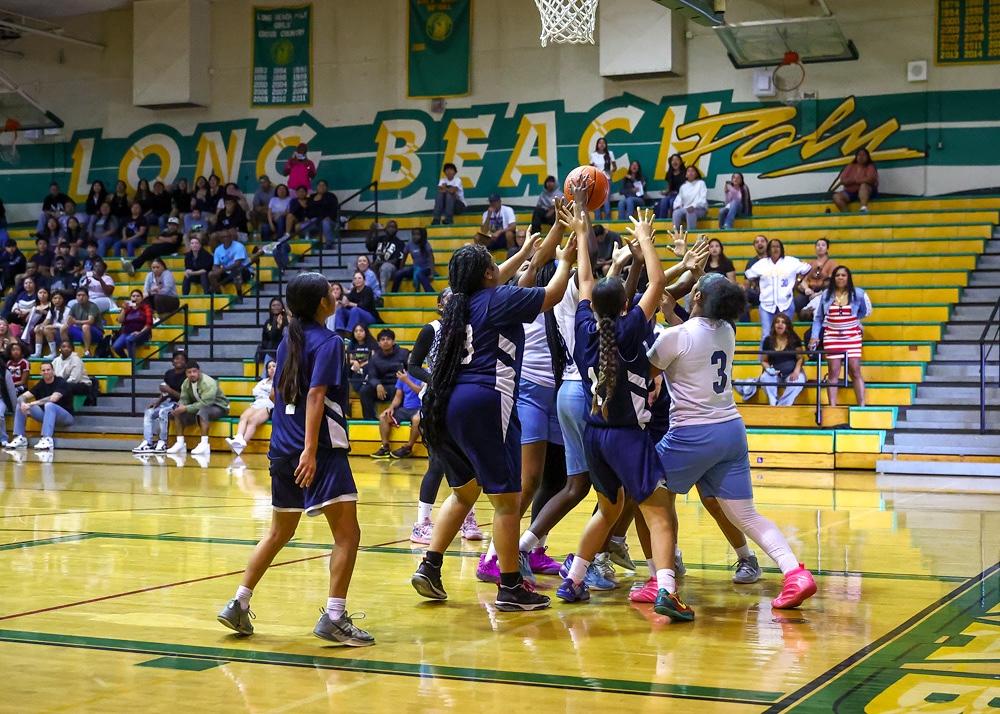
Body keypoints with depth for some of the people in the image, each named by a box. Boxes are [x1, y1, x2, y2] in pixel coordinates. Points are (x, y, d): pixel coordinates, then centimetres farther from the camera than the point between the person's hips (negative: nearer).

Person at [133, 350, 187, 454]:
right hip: (170, 402, 8)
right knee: (148, 412, -7)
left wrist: (169, 390, -20)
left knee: (163, 412, -32)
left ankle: (162, 443, -25)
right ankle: (147, 442, -14)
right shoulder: (168, 374, 7)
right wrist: (158, 401, -3)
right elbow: (165, 393, 15)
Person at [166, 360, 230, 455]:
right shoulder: (186, 383, -2)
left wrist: (186, 408, -35)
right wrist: (180, 407, -26)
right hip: (198, 407, 7)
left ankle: (204, 444, -42)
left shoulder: (208, 383, -25)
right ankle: (180, 443, -7)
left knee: (202, 411, -39)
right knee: (178, 413, -9)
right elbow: (184, 399, -1)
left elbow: (205, 404, -33)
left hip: (218, 407, -7)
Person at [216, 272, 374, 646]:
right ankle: (334, 617, -13)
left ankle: (238, 605, 19)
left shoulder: (288, 342, 15)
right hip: (320, 451, -8)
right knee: (347, 534, -7)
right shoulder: (328, 341, -7)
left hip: (283, 449, 8)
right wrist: (310, 450, -24)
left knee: (279, 533, 20)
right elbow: (315, 395, -18)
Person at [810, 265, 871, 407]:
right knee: (834, 372, 1)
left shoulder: (857, 294, -2)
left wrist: (852, 319, 3)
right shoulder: (826, 294, 1)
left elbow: (866, 311, 13)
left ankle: (861, 405, 1)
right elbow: (818, 317, 6)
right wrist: (814, 336, -2)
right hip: (832, 337, 1)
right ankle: (832, 406, 3)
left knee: (855, 371, -2)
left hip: (852, 336, -1)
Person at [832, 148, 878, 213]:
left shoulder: (870, 167, -2)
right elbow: (842, 180, -1)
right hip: (850, 192, 4)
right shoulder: (850, 166, 8)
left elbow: (870, 180, -21)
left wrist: (854, 181, -16)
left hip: (867, 192, -4)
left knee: (864, 185, -38)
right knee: (837, 197, -22)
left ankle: (864, 208, -52)